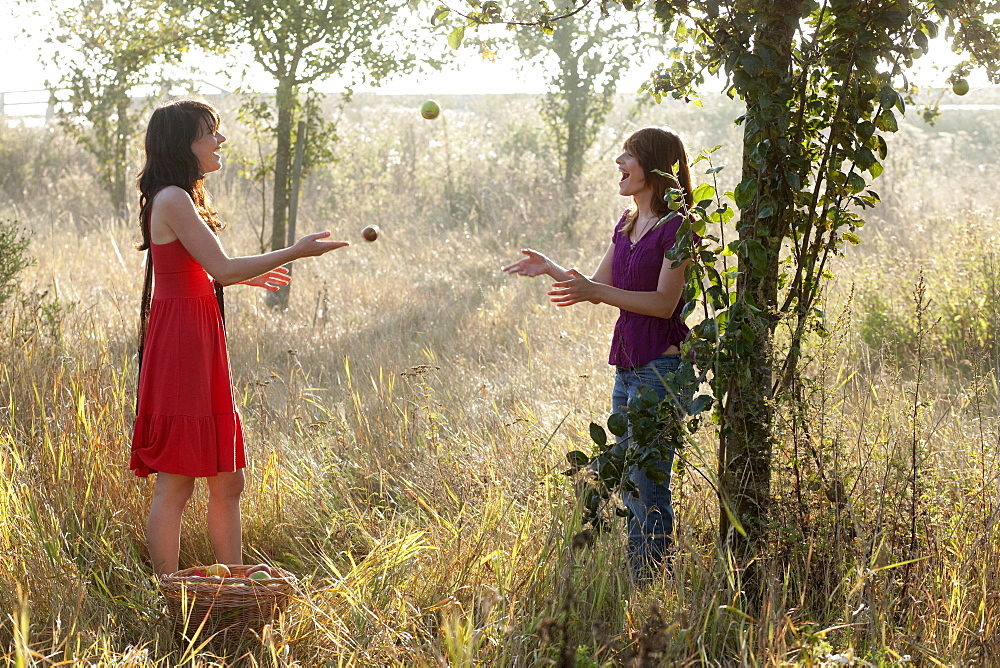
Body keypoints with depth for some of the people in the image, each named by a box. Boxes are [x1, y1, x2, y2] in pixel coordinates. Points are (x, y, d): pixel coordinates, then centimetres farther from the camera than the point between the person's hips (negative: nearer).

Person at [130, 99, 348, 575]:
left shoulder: (183, 199, 19)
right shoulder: (172, 200, -12)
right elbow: (222, 269, -17)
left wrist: (247, 276, 26)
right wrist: (294, 253, -10)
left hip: (202, 347, 10)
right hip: (180, 344, -10)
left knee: (228, 482, 11)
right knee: (175, 484, -6)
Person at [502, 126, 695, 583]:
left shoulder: (676, 228, -12)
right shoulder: (627, 223, 14)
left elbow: (664, 302, -18)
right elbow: (600, 285, 20)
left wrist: (594, 292, -24)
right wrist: (551, 269, 7)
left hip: (661, 365, -9)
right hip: (628, 365, 9)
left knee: (647, 484, -7)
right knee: (628, 482, 13)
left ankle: (650, 587, 1)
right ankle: (633, 583, 21)